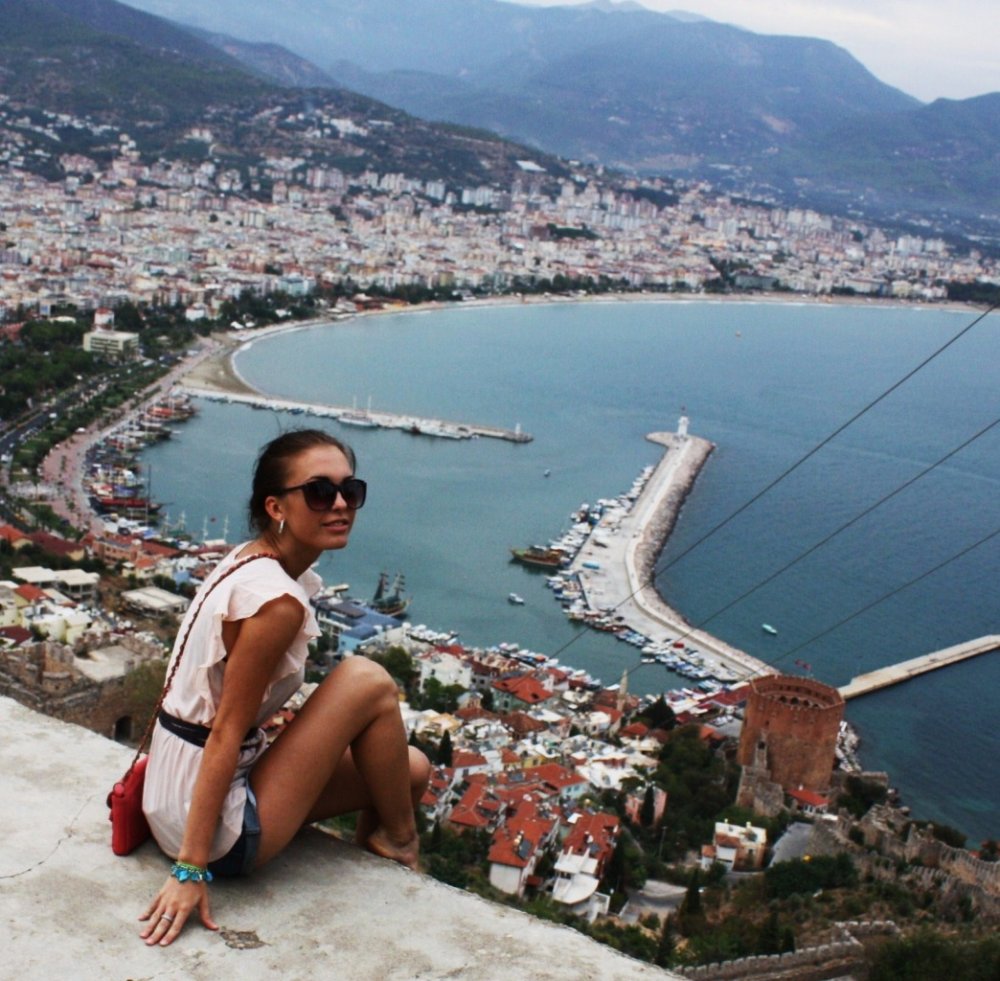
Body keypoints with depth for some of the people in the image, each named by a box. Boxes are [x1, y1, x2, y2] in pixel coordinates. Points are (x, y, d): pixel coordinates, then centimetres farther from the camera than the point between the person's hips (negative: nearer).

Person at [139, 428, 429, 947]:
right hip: (225, 834, -9)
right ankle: (399, 844, 7)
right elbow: (226, 732, -24)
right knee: (367, 682, -13)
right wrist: (191, 870, -21)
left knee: (411, 769, 8)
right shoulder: (277, 599, -25)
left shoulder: (249, 558, 3)